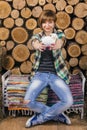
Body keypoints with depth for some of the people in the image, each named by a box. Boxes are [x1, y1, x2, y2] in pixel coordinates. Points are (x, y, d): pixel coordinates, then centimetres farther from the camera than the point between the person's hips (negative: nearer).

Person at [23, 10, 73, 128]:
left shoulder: (59, 34, 3)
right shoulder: (37, 36, 6)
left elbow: (60, 43, -23)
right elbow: (34, 44, -20)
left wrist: (55, 46, -50)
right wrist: (38, 46, -47)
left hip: (56, 74, -1)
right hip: (40, 74, 1)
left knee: (68, 101, -23)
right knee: (28, 101, -19)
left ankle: (40, 118, -1)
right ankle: (56, 114, 3)